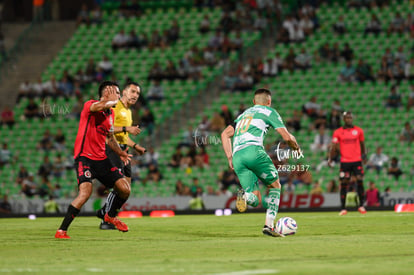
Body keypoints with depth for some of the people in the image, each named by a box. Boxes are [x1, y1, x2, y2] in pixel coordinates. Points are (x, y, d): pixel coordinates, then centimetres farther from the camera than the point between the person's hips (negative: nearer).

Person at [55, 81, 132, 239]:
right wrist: (113, 101, -17)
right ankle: (61, 231, -20)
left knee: (125, 189, 4)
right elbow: (99, 106, -35)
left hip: (101, 159, 8)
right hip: (84, 157, -8)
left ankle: (111, 216, 34)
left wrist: (120, 152, 12)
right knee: (86, 192, -27)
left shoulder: (111, 114, 15)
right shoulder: (89, 105, -10)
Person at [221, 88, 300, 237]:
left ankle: (244, 195, -30)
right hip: (253, 150, -5)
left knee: (255, 200, 6)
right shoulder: (269, 112, 17)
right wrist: (296, 148, 30)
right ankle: (269, 225, 1)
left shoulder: (243, 114, 33)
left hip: (237, 156, 5)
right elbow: (287, 137, 10)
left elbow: (225, 134, 23)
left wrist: (230, 157, 21)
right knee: (275, 186, 15)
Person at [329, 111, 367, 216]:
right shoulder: (338, 132, 4)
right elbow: (334, 147, 3)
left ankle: (361, 205, 0)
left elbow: (362, 144, 17)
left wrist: (364, 154, 4)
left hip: (357, 160, 1)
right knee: (344, 183, -1)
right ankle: (343, 208, 3)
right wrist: (330, 159, -9)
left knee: (360, 181, -9)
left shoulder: (358, 131, 8)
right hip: (344, 161, -1)